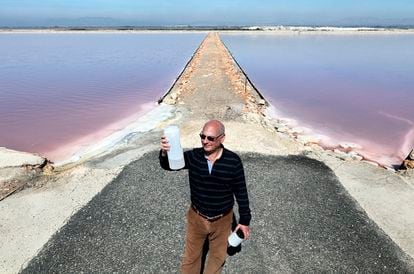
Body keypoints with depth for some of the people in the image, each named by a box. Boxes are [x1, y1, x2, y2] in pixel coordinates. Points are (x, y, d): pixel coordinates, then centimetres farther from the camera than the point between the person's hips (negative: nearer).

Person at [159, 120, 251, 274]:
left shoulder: (233, 161, -19)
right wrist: (165, 152, -45)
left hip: (222, 220, 0)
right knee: (191, 256, 22)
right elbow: (168, 165, -21)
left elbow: (241, 192, -9)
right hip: (197, 217, 1)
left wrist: (244, 220, -3)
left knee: (218, 255, 25)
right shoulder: (193, 156, -16)